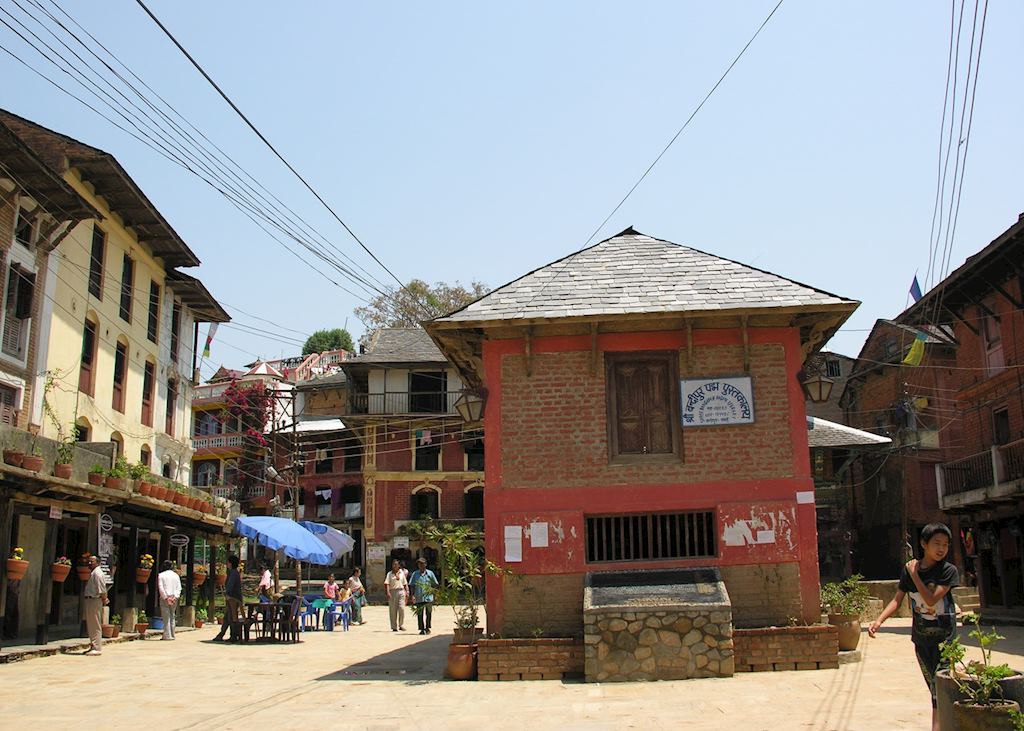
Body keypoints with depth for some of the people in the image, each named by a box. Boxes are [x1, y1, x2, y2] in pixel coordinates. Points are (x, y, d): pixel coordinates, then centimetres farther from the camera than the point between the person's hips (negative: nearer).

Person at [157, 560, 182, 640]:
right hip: (174, 598, 4)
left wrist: (166, 597, -10)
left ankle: (167, 635, -7)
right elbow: (179, 588, 2)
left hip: (165, 598, -4)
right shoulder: (176, 575, 10)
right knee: (172, 617, 12)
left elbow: (161, 588, -9)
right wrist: (175, 597, -4)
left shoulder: (161, 575, 0)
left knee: (166, 617, -3)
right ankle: (172, 635, 12)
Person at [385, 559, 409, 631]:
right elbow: (387, 584, -5)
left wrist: (407, 591, 7)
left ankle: (401, 625, 4)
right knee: (393, 610, 0)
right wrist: (388, 592, -17)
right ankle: (394, 627, 7)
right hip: (392, 591, -1)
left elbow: (405, 584, 17)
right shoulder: (389, 574, 5)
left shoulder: (402, 573, 14)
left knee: (402, 608, -8)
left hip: (401, 591, 1)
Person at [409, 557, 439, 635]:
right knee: (420, 614, 1)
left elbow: (434, 584, 12)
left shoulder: (430, 573, 6)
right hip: (419, 598, 0)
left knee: (428, 613, 5)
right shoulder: (415, 574, 5)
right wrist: (413, 595, -4)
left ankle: (427, 628, 19)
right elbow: (412, 586, 5)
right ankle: (422, 629, 9)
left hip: (429, 597, 0)